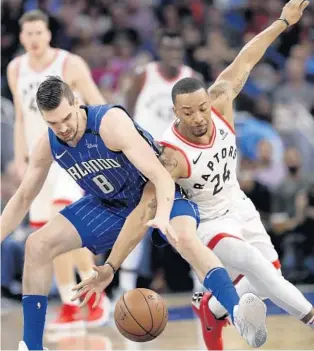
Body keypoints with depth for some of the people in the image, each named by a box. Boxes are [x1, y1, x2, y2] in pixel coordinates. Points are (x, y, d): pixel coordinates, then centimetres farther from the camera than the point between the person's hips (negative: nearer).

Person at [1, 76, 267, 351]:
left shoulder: (111, 122, -31)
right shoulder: (48, 145, -12)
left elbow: (161, 176, -37)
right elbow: (23, 197, 5)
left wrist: (162, 217, -55)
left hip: (158, 193, -6)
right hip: (109, 205, 6)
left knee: (186, 238, -38)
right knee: (37, 245, -7)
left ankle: (239, 315, -55)